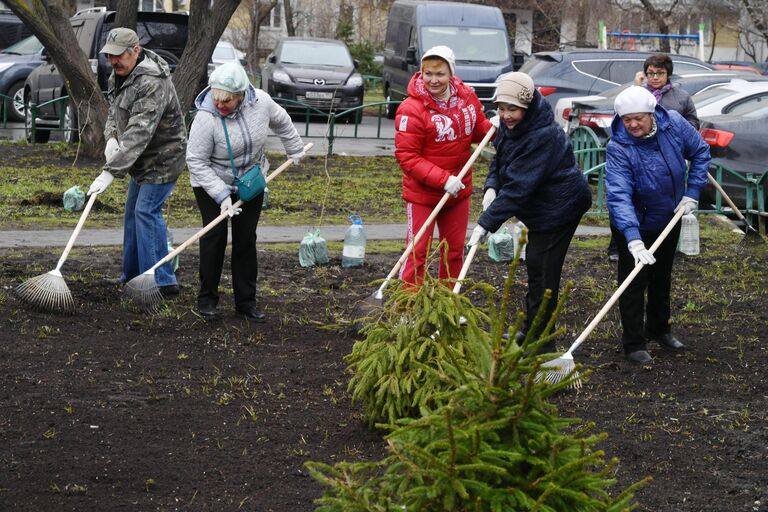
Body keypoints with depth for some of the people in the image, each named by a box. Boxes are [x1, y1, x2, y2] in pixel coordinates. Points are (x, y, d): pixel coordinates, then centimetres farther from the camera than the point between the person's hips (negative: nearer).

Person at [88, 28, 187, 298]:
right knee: (133, 211, 16)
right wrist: (111, 137, -9)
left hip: (163, 157, -10)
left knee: (146, 211, -16)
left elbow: (139, 134, -36)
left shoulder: (151, 83, -30)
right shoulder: (121, 73, 2)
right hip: (143, 158, 10)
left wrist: (110, 172, -40)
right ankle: (133, 275, 27)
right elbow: (115, 109, 14)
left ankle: (162, 282, -15)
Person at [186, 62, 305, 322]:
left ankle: (246, 301, 10)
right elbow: (196, 162, -24)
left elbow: (281, 122, 5)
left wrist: (295, 150, 18)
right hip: (211, 183, -3)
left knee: (246, 239, 4)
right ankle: (207, 298, 3)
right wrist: (221, 195, -29)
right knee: (215, 235, -10)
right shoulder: (206, 117, -30)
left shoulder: (260, 102, -18)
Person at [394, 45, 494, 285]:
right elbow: (406, 156, -21)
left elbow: (479, 130, 11)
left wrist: (495, 126, -13)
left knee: (454, 251, 18)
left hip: (459, 191, 6)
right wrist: (443, 180, -28)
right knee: (418, 253, -2)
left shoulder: (467, 97, -4)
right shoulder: (412, 109, -21)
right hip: (422, 194, -6)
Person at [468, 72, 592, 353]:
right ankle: (530, 332, 35)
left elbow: (518, 187, -34)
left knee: (542, 272, -8)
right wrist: (491, 187, -8)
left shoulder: (543, 136, -30)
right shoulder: (510, 126, -1)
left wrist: (486, 222, -35)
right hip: (540, 207, 10)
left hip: (560, 207, -10)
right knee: (534, 265, 20)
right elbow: (500, 160, 14)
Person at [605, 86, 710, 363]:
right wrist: (633, 239, -50)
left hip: (669, 218, 5)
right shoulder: (618, 148, -31)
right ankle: (634, 344, 10)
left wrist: (692, 192, -9)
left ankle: (659, 329, 39)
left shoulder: (674, 124, -18)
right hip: (634, 225, -5)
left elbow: (700, 152, -1)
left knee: (662, 277, 21)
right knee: (634, 282, -2)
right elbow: (619, 195, -40)